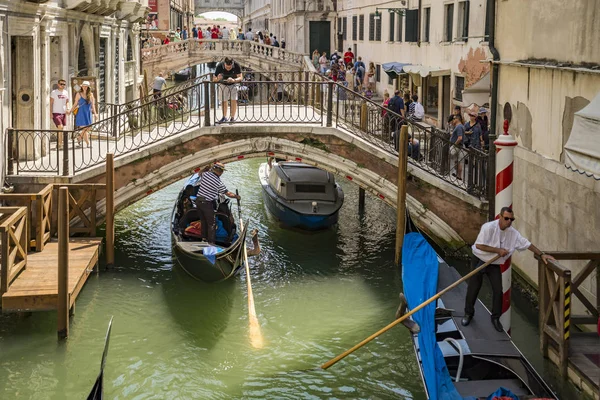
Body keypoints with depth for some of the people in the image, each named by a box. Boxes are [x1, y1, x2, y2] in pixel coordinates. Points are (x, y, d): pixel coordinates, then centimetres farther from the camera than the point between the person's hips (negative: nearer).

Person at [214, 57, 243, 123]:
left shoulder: (237, 66, -29)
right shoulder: (219, 66, -28)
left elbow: (240, 77, -28)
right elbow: (214, 79, -20)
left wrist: (234, 80, -49)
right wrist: (218, 79, -45)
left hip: (234, 84, -1)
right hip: (223, 84, 1)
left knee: (234, 100, -11)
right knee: (224, 101, -1)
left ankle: (233, 117, -3)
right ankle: (224, 117, 15)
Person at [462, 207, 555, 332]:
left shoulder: (513, 233, -7)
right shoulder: (489, 227, -25)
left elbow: (527, 244, 0)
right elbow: (479, 245, -28)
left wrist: (541, 254, -7)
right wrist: (498, 250, -26)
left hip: (495, 265, 4)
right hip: (479, 261, -4)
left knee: (498, 290, -1)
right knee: (473, 288, 4)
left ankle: (495, 318, 16)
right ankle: (468, 314, 25)